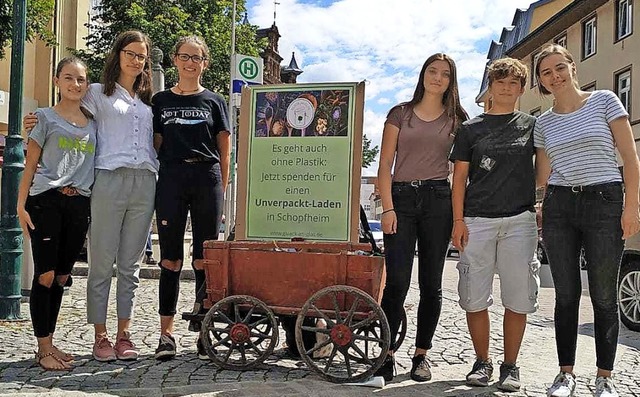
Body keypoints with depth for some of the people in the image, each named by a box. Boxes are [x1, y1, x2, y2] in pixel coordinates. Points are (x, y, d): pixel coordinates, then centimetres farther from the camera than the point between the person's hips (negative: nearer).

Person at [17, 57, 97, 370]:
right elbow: (31, 165, 2)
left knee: (61, 278, 9)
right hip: (46, 202, -4)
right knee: (45, 275, -6)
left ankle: (49, 344, 19)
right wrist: (21, 205, -6)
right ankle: (43, 349, 2)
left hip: (79, 205, 4)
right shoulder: (45, 117, 5)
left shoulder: (93, 124, 16)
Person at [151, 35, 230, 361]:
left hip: (206, 179, -1)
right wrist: (152, 187, 3)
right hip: (171, 179, 1)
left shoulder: (214, 101, 10)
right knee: (170, 261, 2)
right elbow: (155, 145, 13)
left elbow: (224, 150, 9)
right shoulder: (161, 100, 13)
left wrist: (221, 189, 2)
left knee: (204, 262, 1)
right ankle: (166, 334, 8)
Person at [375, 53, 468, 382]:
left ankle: (421, 355, 16)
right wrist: (387, 208, -7)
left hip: (438, 200, 1)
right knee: (397, 281, -7)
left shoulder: (457, 119, 12)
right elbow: (385, 164, 4)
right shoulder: (400, 114, 9)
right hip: (401, 197, -1)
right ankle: (386, 356, 0)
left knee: (431, 283, 4)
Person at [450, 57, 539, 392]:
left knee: (517, 299, 0)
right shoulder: (470, 128, 11)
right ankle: (482, 362, 16)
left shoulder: (532, 126, 12)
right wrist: (458, 220, -1)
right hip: (477, 221, 0)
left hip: (519, 220, 0)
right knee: (474, 298, 0)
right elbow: (460, 177, 7)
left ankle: (510, 366, 14)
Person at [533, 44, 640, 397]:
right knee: (566, 295, 5)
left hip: (604, 202, -3)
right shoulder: (544, 122, 12)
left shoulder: (604, 100, 2)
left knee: (604, 296, 1)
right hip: (559, 207, 3)